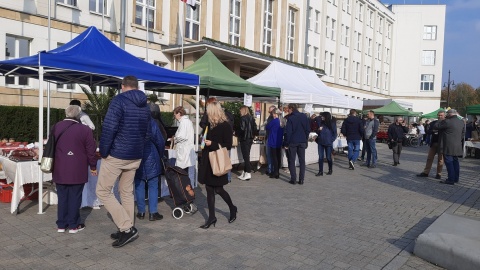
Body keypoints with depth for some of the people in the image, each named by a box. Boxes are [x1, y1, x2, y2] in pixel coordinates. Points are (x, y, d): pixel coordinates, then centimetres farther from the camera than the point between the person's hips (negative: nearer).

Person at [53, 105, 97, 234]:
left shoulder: (55, 127, 4)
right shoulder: (85, 130, -10)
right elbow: (90, 151, -6)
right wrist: (93, 167, 7)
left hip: (60, 170, 4)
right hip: (77, 171, -4)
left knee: (62, 197, 13)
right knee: (74, 197, 5)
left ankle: (61, 224, 20)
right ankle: (73, 225, 13)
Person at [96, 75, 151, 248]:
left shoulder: (119, 101, -13)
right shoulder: (145, 106, 9)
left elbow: (109, 128, -20)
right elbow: (147, 133, 13)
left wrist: (103, 152, -10)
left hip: (116, 155, -7)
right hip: (136, 156, 7)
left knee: (103, 191, 4)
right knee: (127, 192, 16)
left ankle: (127, 228, -1)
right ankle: (127, 230, 22)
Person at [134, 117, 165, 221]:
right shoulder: (151, 122, -9)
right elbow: (160, 141, -5)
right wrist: (160, 155, 12)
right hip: (151, 158, -2)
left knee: (139, 186, 10)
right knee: (153, 186, 4)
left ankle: (141, 212, 16)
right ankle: (153, 213, 4)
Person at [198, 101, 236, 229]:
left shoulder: (225, 126, -12)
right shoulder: (211, 124, 11)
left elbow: (228, 145, -15)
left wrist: (212, 144, -19)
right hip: (208, 161, 8)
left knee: (218, 189, 1)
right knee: (209, 189, 8)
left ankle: (232, 208, 27)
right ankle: (211, 217, 16)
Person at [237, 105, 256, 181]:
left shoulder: (243, 118, -13)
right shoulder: (251, 118, 8)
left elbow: (242, 129, -20)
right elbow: (255, 128, 9)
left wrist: (238, 135, -4)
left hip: (244, 139, -8)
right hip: (250, 139, 8)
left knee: (245, 156, -4)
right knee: (247, 156, 14)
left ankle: (248, 174, -3)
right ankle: (245, 172, 21)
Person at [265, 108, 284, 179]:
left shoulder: (273, 121, -15)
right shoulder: (282, 122, 7)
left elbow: (266, 127, -4)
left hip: (273, 142, -7)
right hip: (279, 142, 7)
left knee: (274, 158, -3)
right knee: (278, 157, 10)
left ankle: (275, 173, -2)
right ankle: (277, 172, 17)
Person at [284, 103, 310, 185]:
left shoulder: (290, 118, -9)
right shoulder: (304, 117, 3)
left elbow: (288, 132, -11)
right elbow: (308, 130, 5)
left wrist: (286, 143, -5)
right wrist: (306, 139, 13)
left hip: (293, 142, -3)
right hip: (302, 142, 4)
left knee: (292, 160, 6)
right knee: (302, 160, 9)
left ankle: (293, 179, 2)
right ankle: (301, 179, 7)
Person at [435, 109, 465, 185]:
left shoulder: (447, 122, -15)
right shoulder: (461, 122, 10)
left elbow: (435, 127, -8)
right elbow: (463, 134, 18)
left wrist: (442, 120, 4)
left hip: (448, 146, -8)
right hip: (457, 146, 8)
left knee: (449, 162, -4)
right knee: (455, 162, 16)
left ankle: (451, 180, -4)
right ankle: (456, 178, 23)